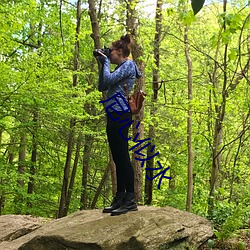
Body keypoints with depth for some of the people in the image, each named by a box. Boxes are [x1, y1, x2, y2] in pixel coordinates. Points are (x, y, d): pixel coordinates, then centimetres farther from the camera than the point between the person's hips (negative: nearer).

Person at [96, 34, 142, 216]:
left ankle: (131, 200, -10)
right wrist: (102, 65, 19)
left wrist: (106, 62, 1)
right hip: (113, 115, 10)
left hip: (121, 115, -10)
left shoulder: (129, 65, -3)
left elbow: (108, 80, -15)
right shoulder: (120, 68, 25)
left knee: (122, 156, -12)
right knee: (117, 158, 8)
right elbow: (102, 87, 22)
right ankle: (120, 198, 12)